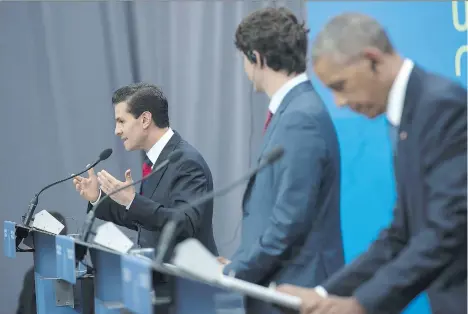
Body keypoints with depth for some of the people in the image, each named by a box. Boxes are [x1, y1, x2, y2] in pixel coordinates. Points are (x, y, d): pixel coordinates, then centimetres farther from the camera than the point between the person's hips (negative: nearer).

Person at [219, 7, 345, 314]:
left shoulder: (302, 118, -18)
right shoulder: (293, 110, 11)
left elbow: (290, 219, -21)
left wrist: (235, 273, -12)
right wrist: (241, 263, 9)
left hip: (296, 286, -9)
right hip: (276, 282, 9)